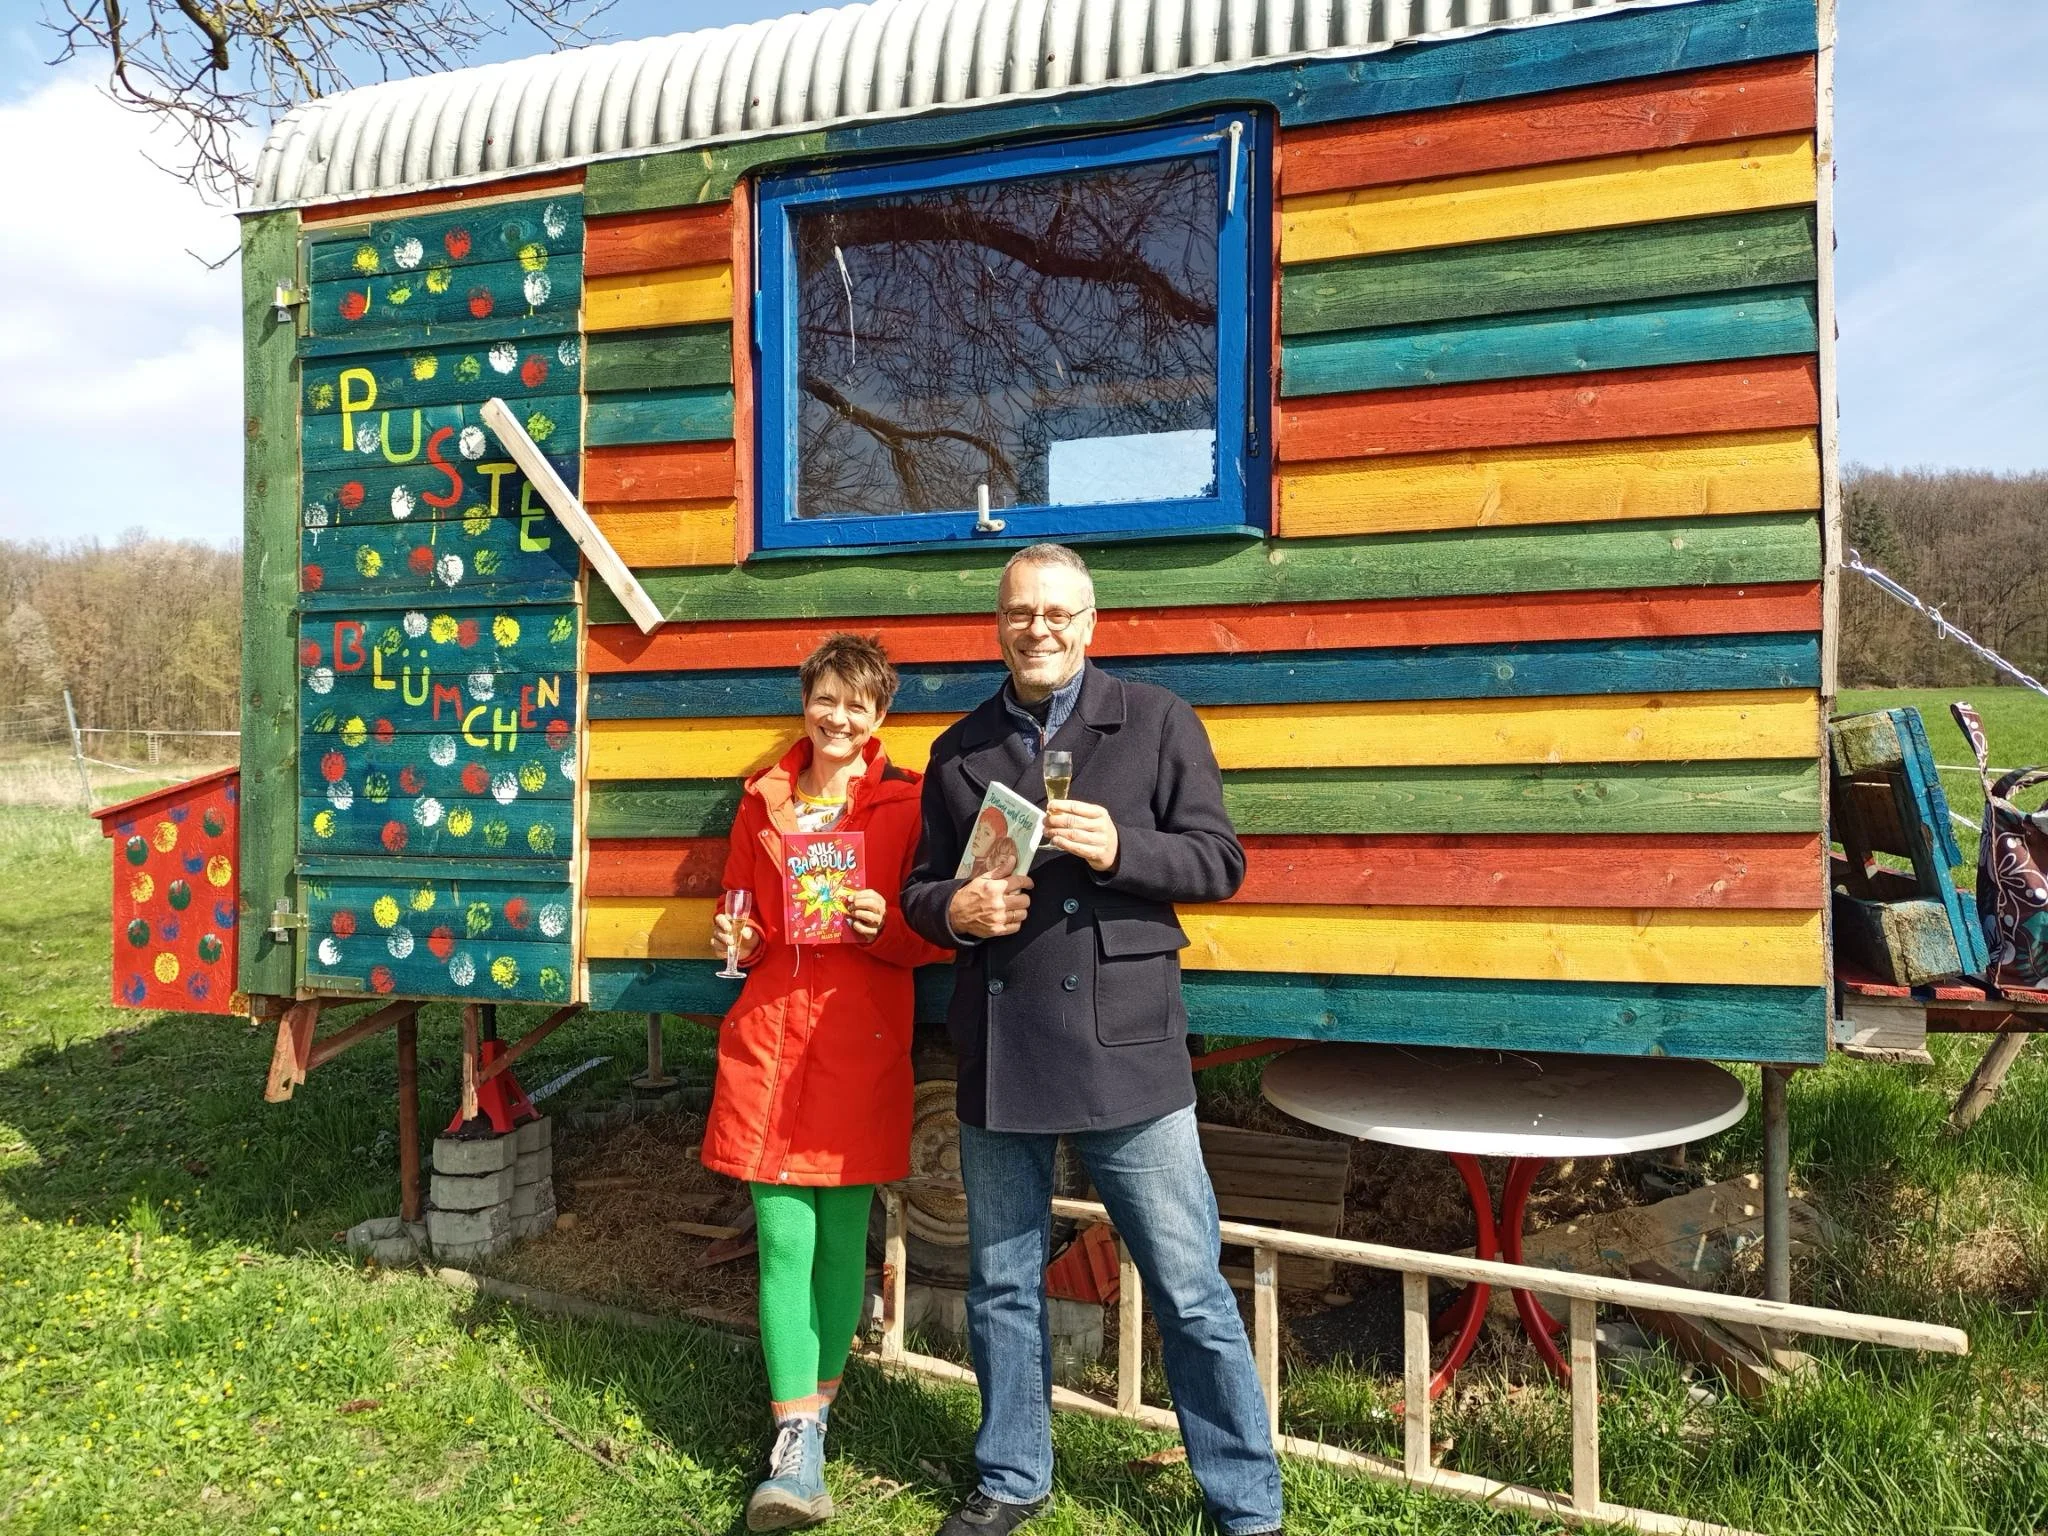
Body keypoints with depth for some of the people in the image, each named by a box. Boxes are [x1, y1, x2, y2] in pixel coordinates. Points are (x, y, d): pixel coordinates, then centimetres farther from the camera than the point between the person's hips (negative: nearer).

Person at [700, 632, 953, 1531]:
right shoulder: (763, 800, 10)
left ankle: (816, 1401, 28)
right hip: (769, 1035, 2)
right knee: (782, 1238, 1)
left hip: (862, 1044, -2)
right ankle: (797, 1447, 9)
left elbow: (935, 937, 2)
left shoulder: (906, 805, 0)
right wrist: (733, 940, -1)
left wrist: (887, 925, -17)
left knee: (842, 1236, 8)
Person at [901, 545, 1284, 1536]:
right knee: (1002, 1284, 16)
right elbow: (919, 890, 16)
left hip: (1125, 1046, -3)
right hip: (997, 1054, 4)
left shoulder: (1156, 722, 3)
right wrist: (955, 911, -7)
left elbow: (1219, 859, -1)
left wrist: (1119, 848, -17)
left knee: (1190, 1291, 2)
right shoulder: (959, 750, 12)